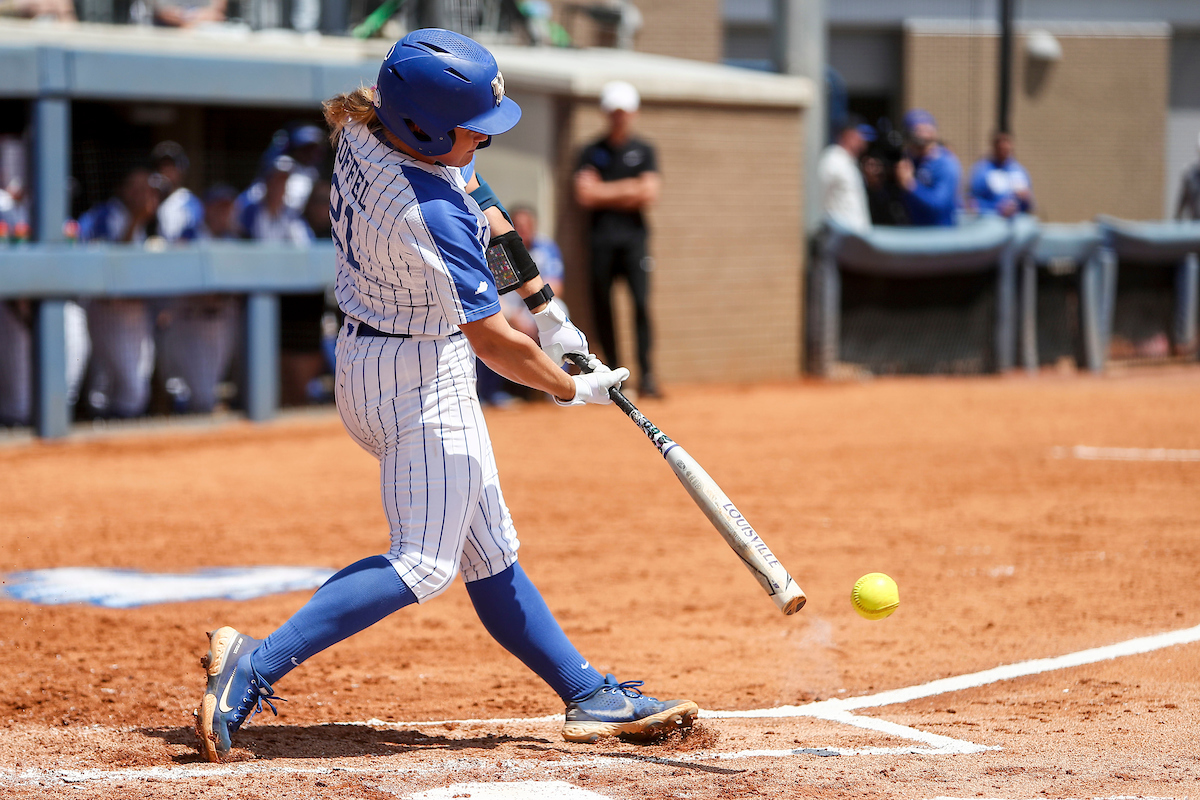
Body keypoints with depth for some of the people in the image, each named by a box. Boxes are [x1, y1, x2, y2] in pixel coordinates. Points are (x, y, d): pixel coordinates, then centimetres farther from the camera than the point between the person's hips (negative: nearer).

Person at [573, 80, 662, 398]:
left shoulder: (644, 151, 10)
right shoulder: (592, 152, 10)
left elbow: (649, 195, -2)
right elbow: (585, 195, -2)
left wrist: (606, 193, -3)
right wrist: (627, 188, -2)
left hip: (634, 237, -1)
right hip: (601, 238, 1)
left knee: (641, 301, -13)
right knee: (602, 305, -1)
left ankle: (646, 373, -13)